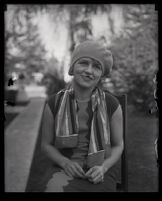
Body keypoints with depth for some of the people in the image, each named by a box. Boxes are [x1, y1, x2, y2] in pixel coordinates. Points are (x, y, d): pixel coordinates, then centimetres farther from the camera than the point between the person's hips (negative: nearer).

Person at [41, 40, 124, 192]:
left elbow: (118, 145, 6)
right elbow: (47, 144, 7)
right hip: (66, 171, 0)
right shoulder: (54, 104, -3)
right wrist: (66, 163, -12)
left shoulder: (112, 105, -5)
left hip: (100, 173, 0)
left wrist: (102, 168, -12)